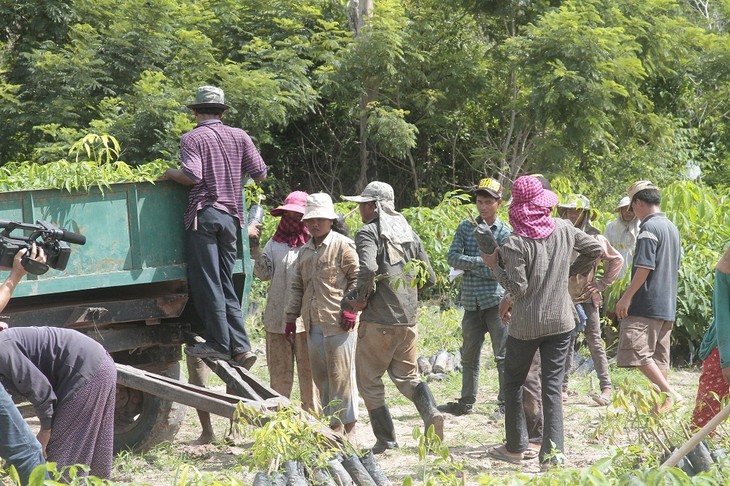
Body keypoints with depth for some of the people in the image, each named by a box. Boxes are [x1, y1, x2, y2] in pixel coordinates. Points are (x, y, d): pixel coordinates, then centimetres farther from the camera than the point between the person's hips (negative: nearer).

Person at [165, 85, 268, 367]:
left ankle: (218, 343, -4)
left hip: (204, 213, -5)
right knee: (225, 283, 9)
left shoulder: (193, 138, -3)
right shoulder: (239, 137, 11)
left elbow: (191, 176, -17)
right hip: (231, 216, 5)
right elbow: (260, 174, 7)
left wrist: (169, 173, 2)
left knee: (206, 281, -2)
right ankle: (240, 346, 2)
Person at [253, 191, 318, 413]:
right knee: (279, 372, 10)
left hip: (306, 317, -4)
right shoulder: (275, 243, 14)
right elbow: (264, 273, 5)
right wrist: (255, 249, -7)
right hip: (277, 317, 4)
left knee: (308, 370, -1)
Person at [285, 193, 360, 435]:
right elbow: (297, 286, 22)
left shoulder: (343, 245, -3)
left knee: (341, 374, -5)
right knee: (321, 376, 9)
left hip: (338, 323, -7)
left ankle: (349, 425, 2)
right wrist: (291, 316, 15)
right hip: (313, 324, 7)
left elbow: (357, 277, -5)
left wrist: (350, 309, -12)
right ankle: (333, 424, 16)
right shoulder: (305, 251, 17)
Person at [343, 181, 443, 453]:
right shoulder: (408, 231, 13)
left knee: (369, 379, 7)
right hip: (408, 319, 7)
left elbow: (367, 268, -28)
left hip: (378, 321, -7)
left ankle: (386, 439, 6)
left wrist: (361, 297, -13)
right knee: (407, 375, 18)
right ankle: (430, 413, -8)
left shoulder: (369, 232, -9)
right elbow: (429, 276, 15)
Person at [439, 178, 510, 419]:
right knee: (469, 355, 12)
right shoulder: (466, 227, 9)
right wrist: (481, 262, -13)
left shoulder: (505, 232, -3)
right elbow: (452, 257, -3)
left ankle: (505, 405, 3)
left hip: (496, 300, -4)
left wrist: (468, 265, -8)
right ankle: (466, 402, 23)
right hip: (471, 301, 4)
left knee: (503, 355, -3)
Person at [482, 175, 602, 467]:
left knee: (513, 382, 15)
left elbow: (518, 289, -17)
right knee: (553, 387, 4)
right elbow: (595, 249, 10)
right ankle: (552, 451, -6)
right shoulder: (564, 230, -1)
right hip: (560, 322, 4)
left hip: (526, 325, -3)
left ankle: (515, 448, 20)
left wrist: (495, 267, -5)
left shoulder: (515, 243, -16)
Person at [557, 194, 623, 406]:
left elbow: (617, 260, 4)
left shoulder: (595, 238, -4)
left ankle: (606, 387, -1)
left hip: (587, 298, -3)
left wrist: (603, 283, -1)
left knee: (595, 343, -2)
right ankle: (562, 386, 13)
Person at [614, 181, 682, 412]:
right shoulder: (672, 228, 16)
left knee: (637, 351, -10)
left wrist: (627, 296, -16)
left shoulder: (649, 228, -13)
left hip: (647, 304, -9)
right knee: (658, 357, 11)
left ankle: (669, 393, -17)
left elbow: (645, 267, -20)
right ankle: (661, 402, 10)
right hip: (668, 306, 9)